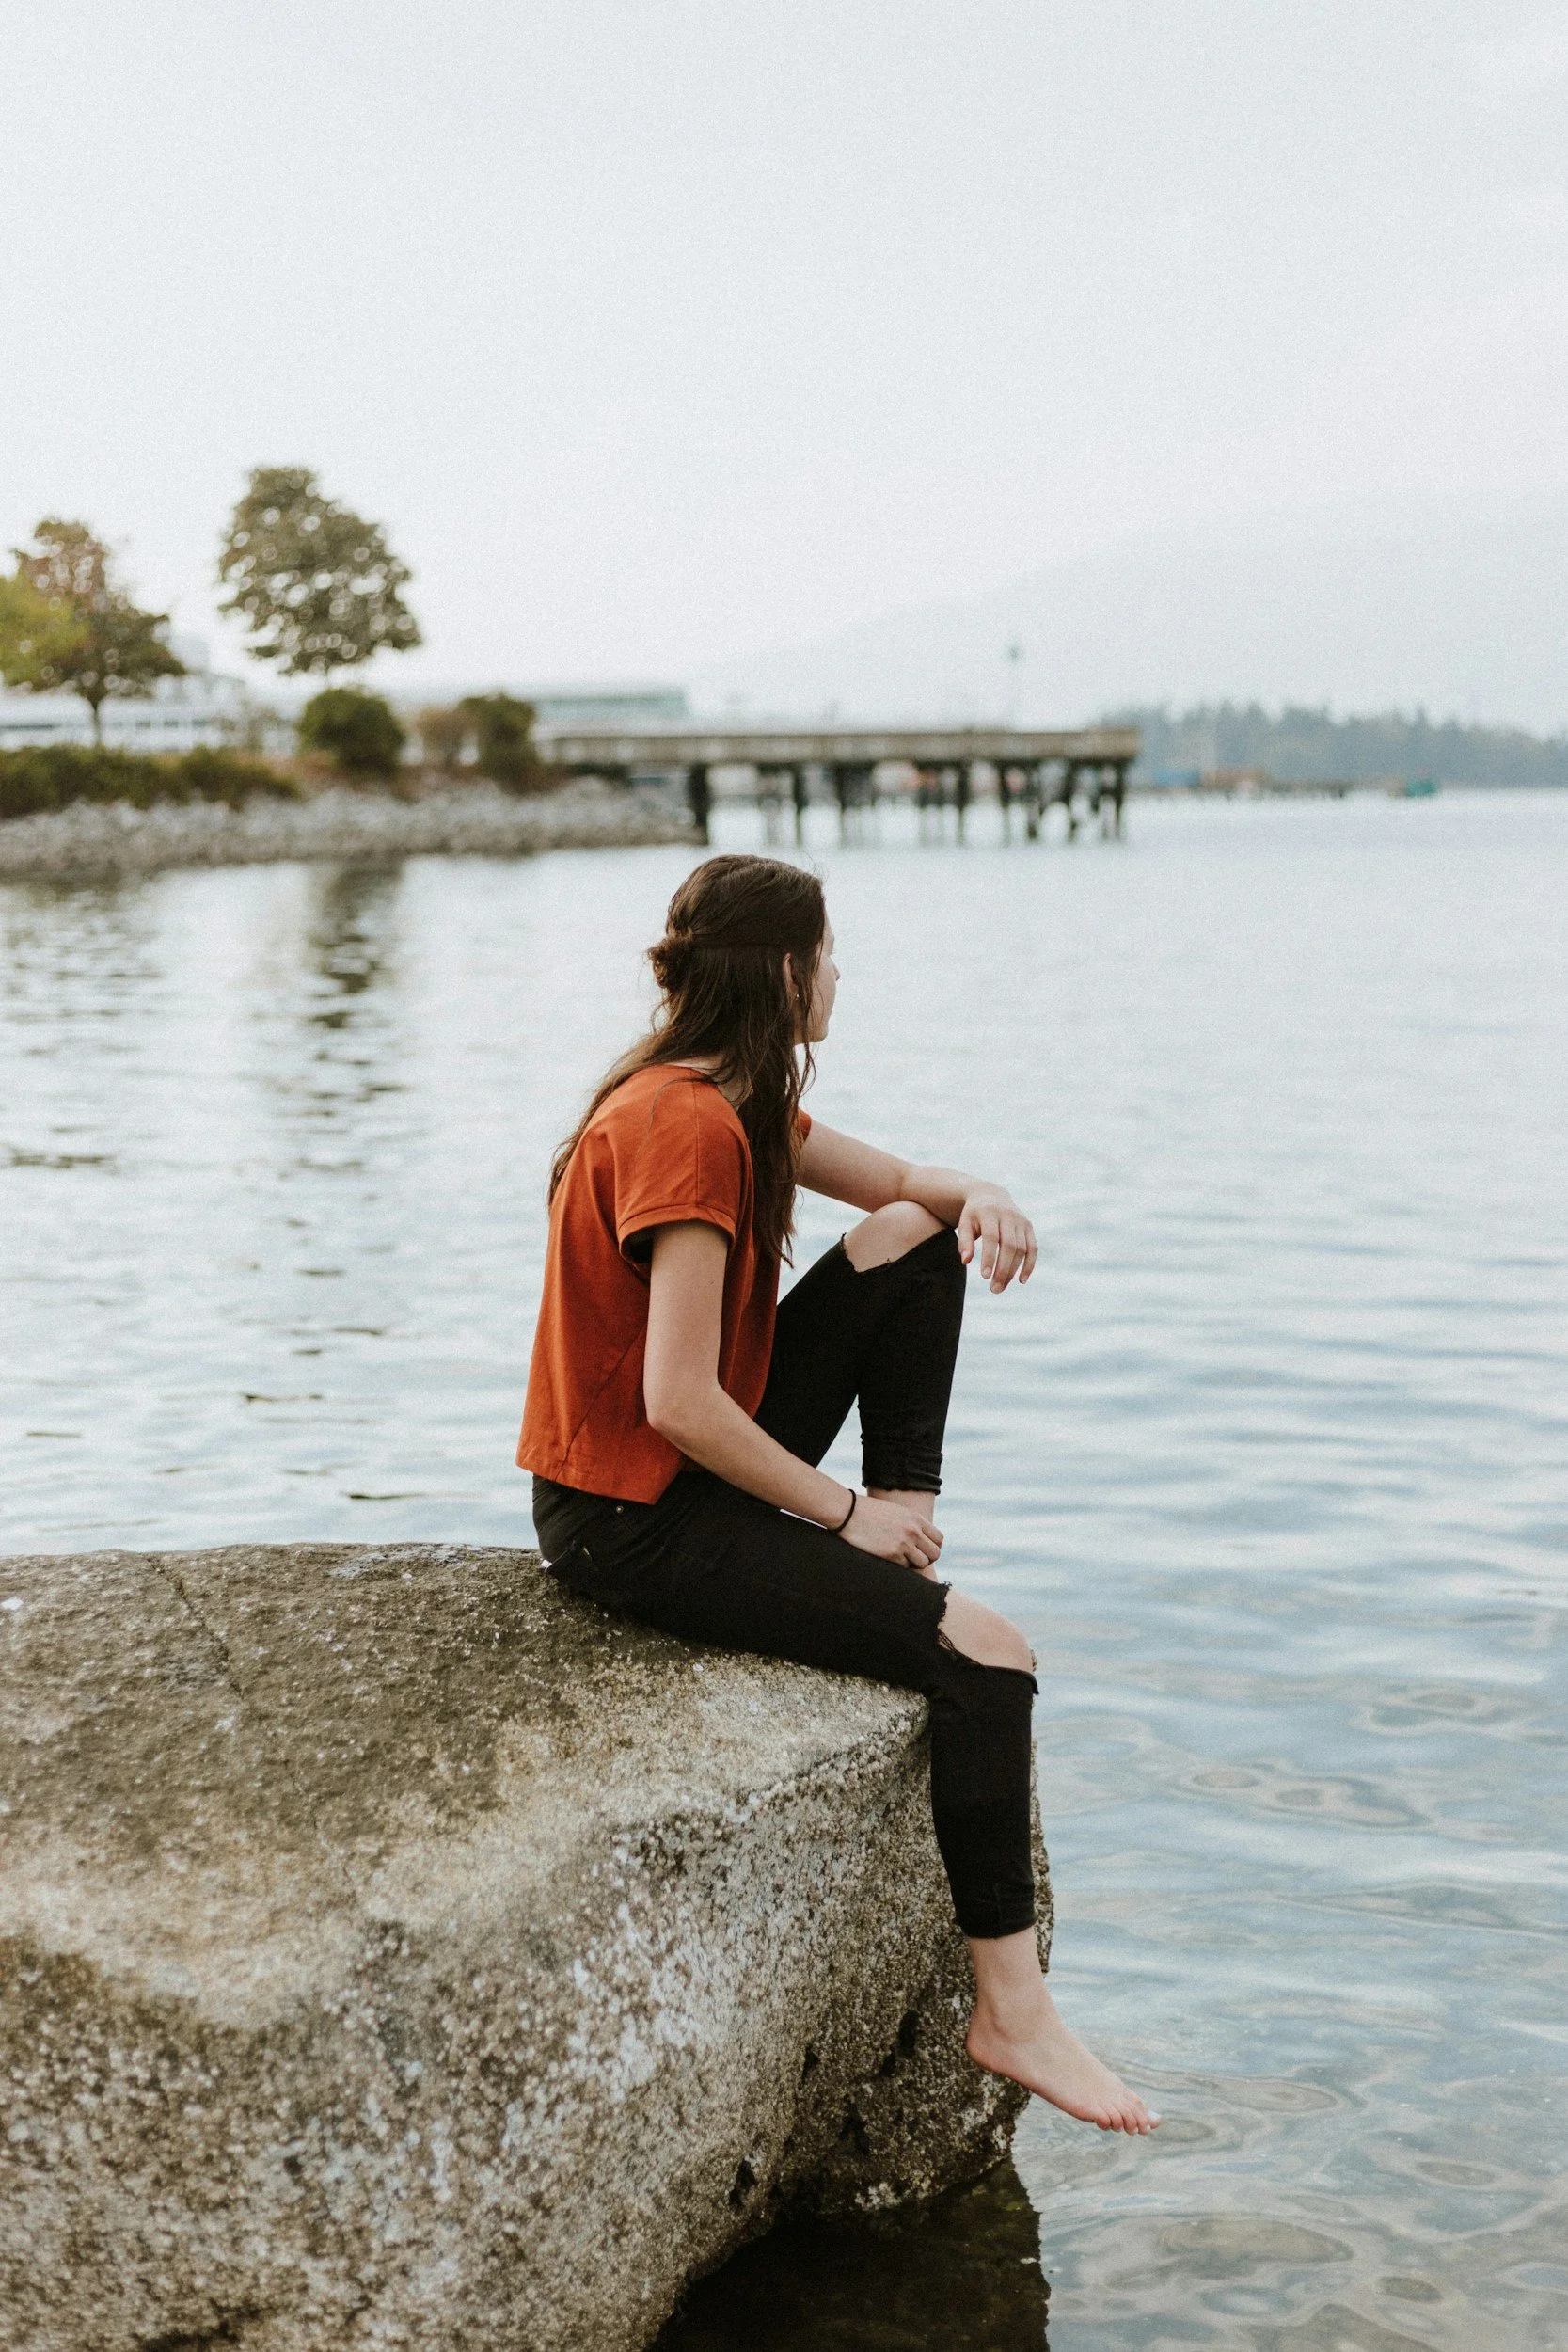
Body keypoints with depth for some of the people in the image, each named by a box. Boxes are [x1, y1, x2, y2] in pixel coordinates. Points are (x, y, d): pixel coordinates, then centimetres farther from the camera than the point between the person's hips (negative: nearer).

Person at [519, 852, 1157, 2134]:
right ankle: (1011, 2013, -8)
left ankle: (911, 1529, 9)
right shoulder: (688, 1128, -23)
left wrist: (985, 1197, -4)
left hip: (707, 1465, 10)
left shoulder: (736, 1102, 8)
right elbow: (679, 1404, -28)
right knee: (987, 1652, -16)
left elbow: (900, 1182, 21)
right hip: (633, 1519, -10)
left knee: (917, 1241, 10)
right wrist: (843, 1512, -16)